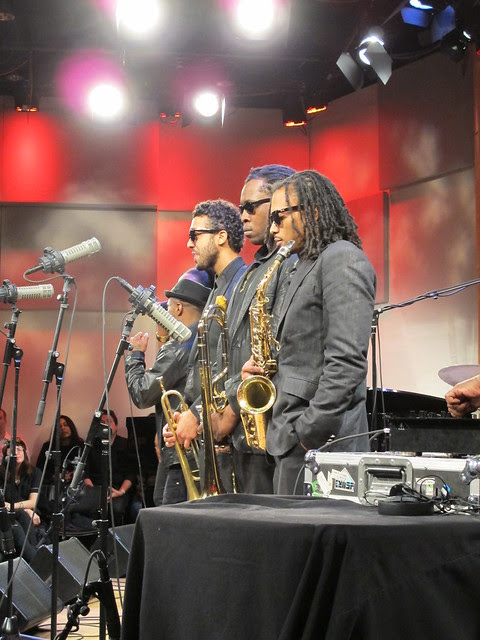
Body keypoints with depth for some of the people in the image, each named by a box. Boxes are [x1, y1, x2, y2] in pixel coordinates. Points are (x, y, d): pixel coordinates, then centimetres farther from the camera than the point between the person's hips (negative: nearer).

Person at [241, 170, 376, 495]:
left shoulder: (342, 259, -10)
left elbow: (347, 362, -20)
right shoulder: (308, 267, 22)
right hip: (294, 443, 10)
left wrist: (310, 433, -21)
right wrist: (266, 368, 7)